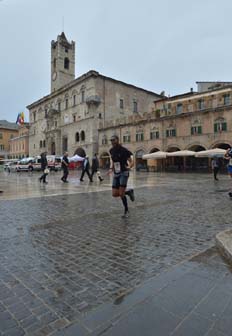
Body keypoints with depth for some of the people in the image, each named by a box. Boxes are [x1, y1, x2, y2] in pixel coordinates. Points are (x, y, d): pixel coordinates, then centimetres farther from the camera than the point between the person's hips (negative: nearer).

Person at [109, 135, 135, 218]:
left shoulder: (124, 150, -11)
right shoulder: (111, 151, 6)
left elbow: (131, 162, -9)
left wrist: (129, 167, -31)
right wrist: (111, 168, 6)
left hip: (124, 173, -6)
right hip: (116, 174, 6)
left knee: (121, 194, -14)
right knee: (114, 194, 0)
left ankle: (126, 210, 12)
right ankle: (129, 192, 27)